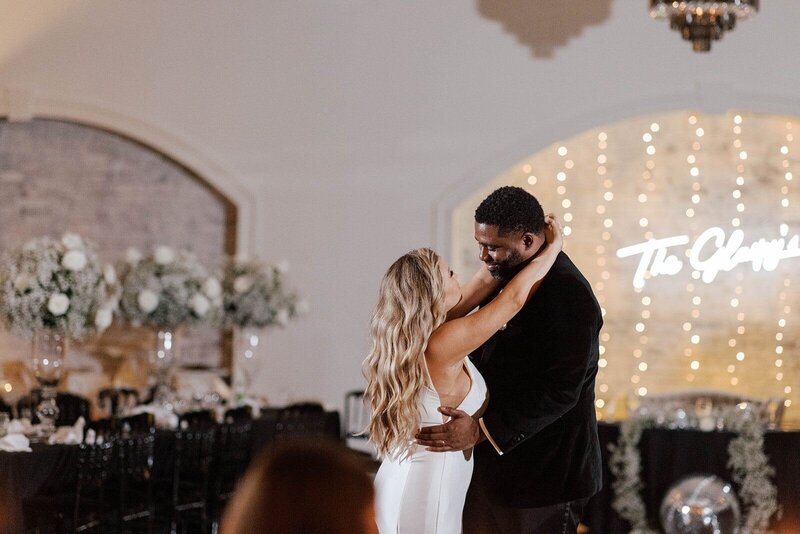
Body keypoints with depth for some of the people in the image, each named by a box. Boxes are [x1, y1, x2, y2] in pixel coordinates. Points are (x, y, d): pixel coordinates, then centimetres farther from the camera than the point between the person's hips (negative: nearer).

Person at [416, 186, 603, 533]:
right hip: (494, 463, 8)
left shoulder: (569, 295, -20)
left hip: (544, 473, -8)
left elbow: (560, 390, -24)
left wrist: (482, 430, -27)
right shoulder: (505, 274, 8)